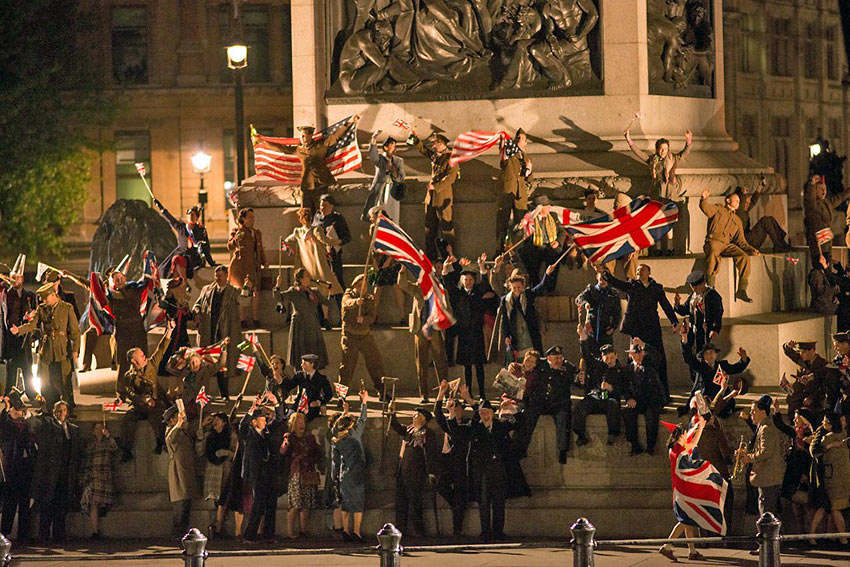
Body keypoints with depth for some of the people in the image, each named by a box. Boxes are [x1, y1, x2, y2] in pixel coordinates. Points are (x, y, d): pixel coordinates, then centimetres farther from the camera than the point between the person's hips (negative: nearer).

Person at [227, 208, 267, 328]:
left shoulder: (257, 233, 20)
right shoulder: (237, 231, 1)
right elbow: (230, 247, -12)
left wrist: (264, 261, 12)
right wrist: (236, 238, -30)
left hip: (255, 266, 6)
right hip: (241, 266, -6)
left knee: (256, 292, -2)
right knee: (243, 293, -9)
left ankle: (256, 320, 1)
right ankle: (243, 320, -8)